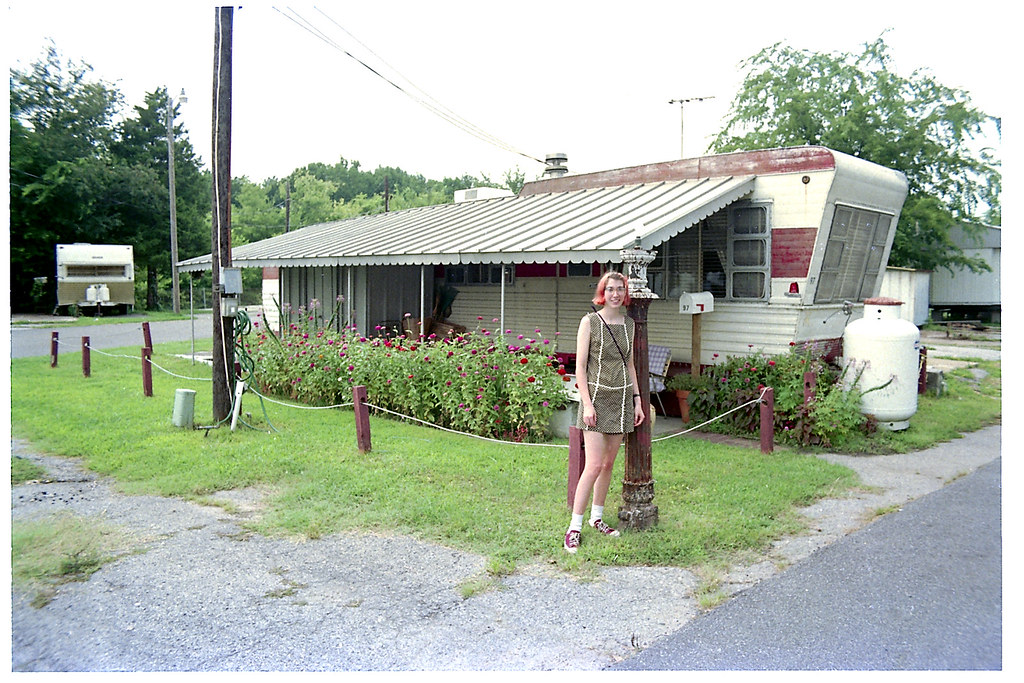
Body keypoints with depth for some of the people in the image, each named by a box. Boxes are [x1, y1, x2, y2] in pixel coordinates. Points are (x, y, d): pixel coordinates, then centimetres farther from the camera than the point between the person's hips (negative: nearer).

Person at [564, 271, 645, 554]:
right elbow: (580, 366, -7)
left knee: (609, 463, 10)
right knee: (594, 465, -11)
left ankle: (597, 517, 25)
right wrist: (587, 403, -14)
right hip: (597, 397, -5)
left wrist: (637, 399, 12)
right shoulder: (590, 321, -5)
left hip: (622, 399, 6)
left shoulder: (628, 323, 12)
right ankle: (574, 527, -2)